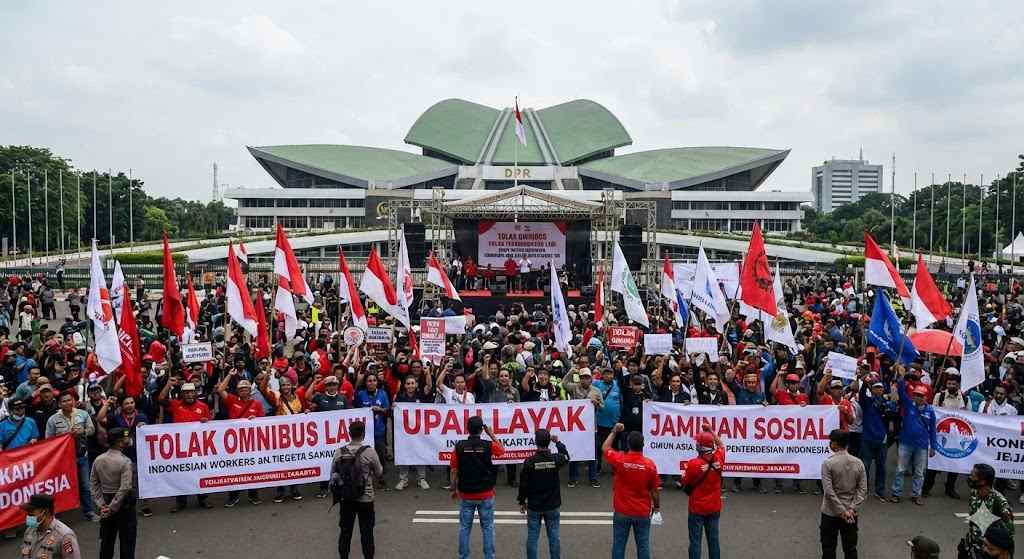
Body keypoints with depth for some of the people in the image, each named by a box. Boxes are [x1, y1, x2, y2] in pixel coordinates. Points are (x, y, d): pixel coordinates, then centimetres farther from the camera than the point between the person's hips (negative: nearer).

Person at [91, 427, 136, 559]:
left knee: (107, 539, 16)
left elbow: (94, 484, 3)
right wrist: (113, 507, -14)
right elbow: (125, 488, -22)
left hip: (106, 504, 6)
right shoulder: (125, 461, -18)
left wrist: (102, 504, 2)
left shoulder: (98, 460, 1)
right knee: (127, 540, 5)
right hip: (124, 504, -6)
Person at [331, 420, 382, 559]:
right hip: (365, 499, -3)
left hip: (346, 498, 3)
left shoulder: (339, 452, -5)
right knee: (366, 532, 7)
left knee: (345, 531, 14)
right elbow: (378, 472, -1)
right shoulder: (369, 451, -14)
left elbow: (333, 474, 3)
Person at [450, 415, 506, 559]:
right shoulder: (488, 446, -11)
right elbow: (502, 450, 12)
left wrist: (453, 489, 9)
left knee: (464, 528, 12)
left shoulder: (459, 446, -9)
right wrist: (491, 434, 11)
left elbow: (454, 471, -4)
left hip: (465, 494, 1)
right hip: (486, 494, -1)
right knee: (488, 528, 10)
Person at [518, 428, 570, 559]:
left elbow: (523, 484, -8)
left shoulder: (529, 462, -15)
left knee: (532, 536, 8)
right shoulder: (556, 459, -12)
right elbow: (566, 457, 14)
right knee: (553, 536, 11)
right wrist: (558, 442, 20)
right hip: (552, 506, 1)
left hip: (534, 506, -1)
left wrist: (522, 502, 5)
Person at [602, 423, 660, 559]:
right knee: (643, 545, 11)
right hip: (643, 513, 0)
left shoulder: (619, 460, -14)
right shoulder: (650, 464, -13)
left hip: (622, 512, 0)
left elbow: (605, 448, 7)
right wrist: (657, 505, 12)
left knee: (618, 545, 10)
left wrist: (614, 431, 16)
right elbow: (654, 490, -4)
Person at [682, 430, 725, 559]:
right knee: (713, 540, 14)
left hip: (697, 508, -4)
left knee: (695, 541, 5)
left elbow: (685, 484, -9)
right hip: (714, 508, 4)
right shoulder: (718, 459, -8)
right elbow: (721, 445, 14)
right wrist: (710, 431, 14)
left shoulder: (693, 463, -20)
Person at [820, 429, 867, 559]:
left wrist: (842, 511, -13)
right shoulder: (858, 463, -2)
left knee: (828, 548, 7)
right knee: (850, 548, 11)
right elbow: (863, 490, -4)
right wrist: (851, 509, -7)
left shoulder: (828, 463, -14)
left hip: (830, 513, -3)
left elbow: (828, 491, -17)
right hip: (851, 514, 4)